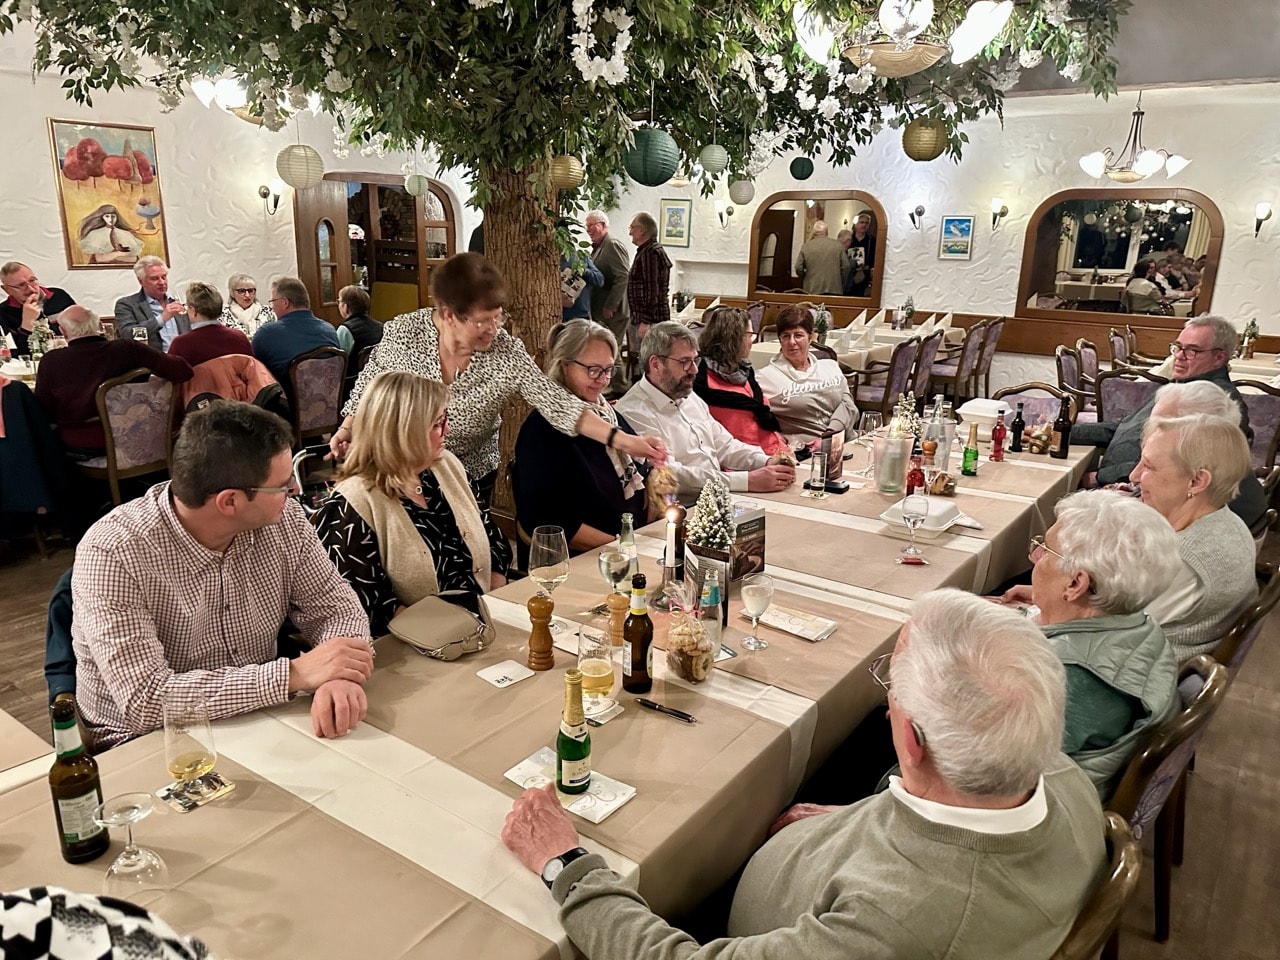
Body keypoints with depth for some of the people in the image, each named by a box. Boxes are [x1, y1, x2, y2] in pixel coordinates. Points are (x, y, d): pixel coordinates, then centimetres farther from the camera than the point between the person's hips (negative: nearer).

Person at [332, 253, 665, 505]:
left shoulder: (507, 355, -21)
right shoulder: (402, 333, -18)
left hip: (473, 477, 0)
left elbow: (557, 403, -25)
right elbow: (372, 381, 1)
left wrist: (621, 440, -33)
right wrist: (348, 428, 2)